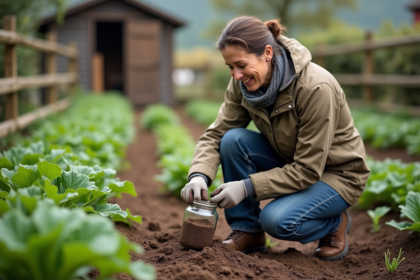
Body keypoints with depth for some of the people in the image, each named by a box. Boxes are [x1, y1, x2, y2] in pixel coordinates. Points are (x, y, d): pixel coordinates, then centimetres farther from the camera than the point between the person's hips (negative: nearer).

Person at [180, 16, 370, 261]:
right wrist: (199, 175, -28)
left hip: (336, 174, -6)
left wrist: (247, 187, -33)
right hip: (291, 163, 6)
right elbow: (216, 134, -8)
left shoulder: (316, 88, -31)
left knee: (277, 220, -30)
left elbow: (308, 170, -28)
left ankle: (336, 223, 2)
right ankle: (247, 231, -6)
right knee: (233, 140, -20)